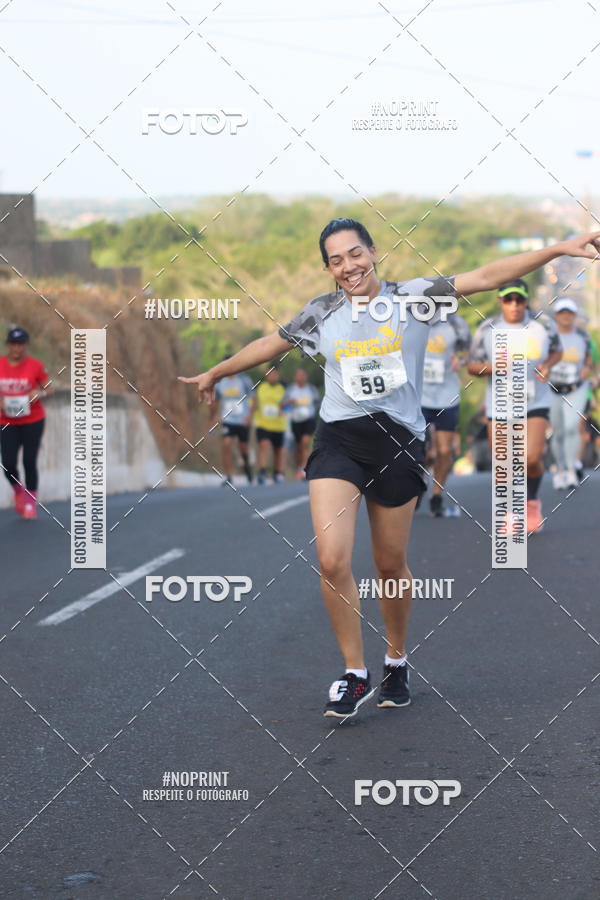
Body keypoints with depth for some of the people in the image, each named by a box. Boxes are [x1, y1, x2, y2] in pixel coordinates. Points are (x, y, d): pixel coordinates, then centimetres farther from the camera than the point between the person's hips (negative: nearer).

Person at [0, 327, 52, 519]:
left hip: (33, 422, -2)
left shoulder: (36, 366, -7)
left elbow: (48, 389, 2)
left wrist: (41, 393, -20)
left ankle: (31, 502, 16)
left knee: (29, 462, -2)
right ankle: (18, 491, 25)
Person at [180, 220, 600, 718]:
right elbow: (270, 343, 22)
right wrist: (215, 373, 35)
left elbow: (485, 276, -9)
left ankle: (397, 661, 33)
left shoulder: (412, 297, -2)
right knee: (332, 560, -14)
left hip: (398, 442, -1)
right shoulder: (321, 313, 6)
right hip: (338, 439, 1)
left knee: (391, 565, 8)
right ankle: (355, 674, 1)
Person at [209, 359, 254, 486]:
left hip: (243, 421, -1)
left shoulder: (244, 380, -2)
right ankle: (229, 476, -15)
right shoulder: (220, 383, 5)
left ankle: (247, 465, 41)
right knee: (226, 445, -17)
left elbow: (253, 399, -3)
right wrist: (212, 420, 20)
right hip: (227, 421, 1)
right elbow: (215, 403, 17)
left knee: (243, 447, 8)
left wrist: (250, 415, -16)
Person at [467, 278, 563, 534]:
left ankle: (533, 501, 16)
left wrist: (547, 365, -8)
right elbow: (472, 366, 1)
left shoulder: (543, 325, -4)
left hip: (536, 404, -1)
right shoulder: (487, 329, -6)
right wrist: (493, 367, -19)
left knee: (532, 458, -14)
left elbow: (557, 351, 13)